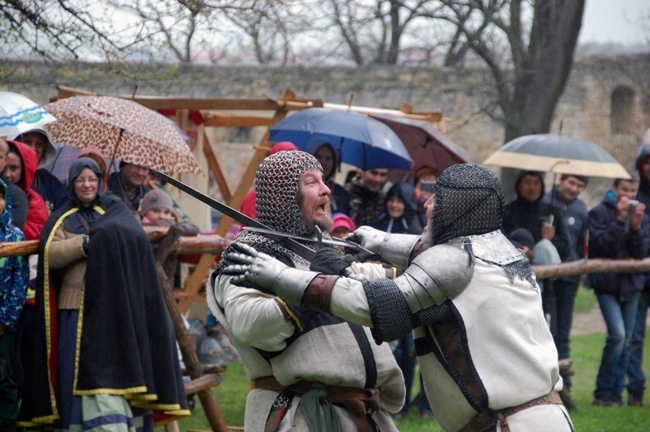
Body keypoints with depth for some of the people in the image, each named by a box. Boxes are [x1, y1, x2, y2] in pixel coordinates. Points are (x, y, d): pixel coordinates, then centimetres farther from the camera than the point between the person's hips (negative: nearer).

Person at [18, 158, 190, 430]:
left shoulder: (114, 209, 17)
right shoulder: (62, 219, 13)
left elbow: (135, 236, -2)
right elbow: (50, 254, -5)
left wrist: (104, 235, -15)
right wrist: (87, 242, -13)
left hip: (116, 308, 1)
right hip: (79, 308, -1)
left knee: (120, 367, -5)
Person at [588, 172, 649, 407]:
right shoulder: (600, 212, -3)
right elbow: (602, 245, -15)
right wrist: (620, 220, -20)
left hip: (631, 284, 5)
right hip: (607, 283, -5)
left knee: (626, 341, 5)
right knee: (617, 334, -17)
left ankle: (616, 393, 14)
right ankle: (602, 392, -6)